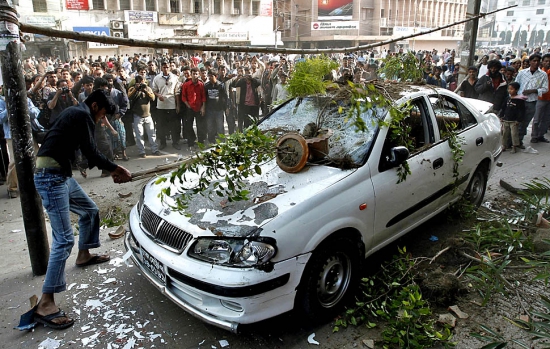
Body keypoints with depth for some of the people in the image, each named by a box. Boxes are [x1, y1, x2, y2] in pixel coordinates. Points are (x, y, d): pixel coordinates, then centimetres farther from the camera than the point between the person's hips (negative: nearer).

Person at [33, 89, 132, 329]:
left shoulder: (75, 114, 21)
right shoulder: (83, 115, -9)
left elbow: (87, 153, 23)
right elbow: (90, 152, -15)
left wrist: (111, 170, 18)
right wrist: (116, 169, -3)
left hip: (60, 175, 11)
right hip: (51, 176, -11)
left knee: (90, 210, 25)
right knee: (64, 239, -14)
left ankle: (84, 255, 43)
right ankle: (46, 304, -11)